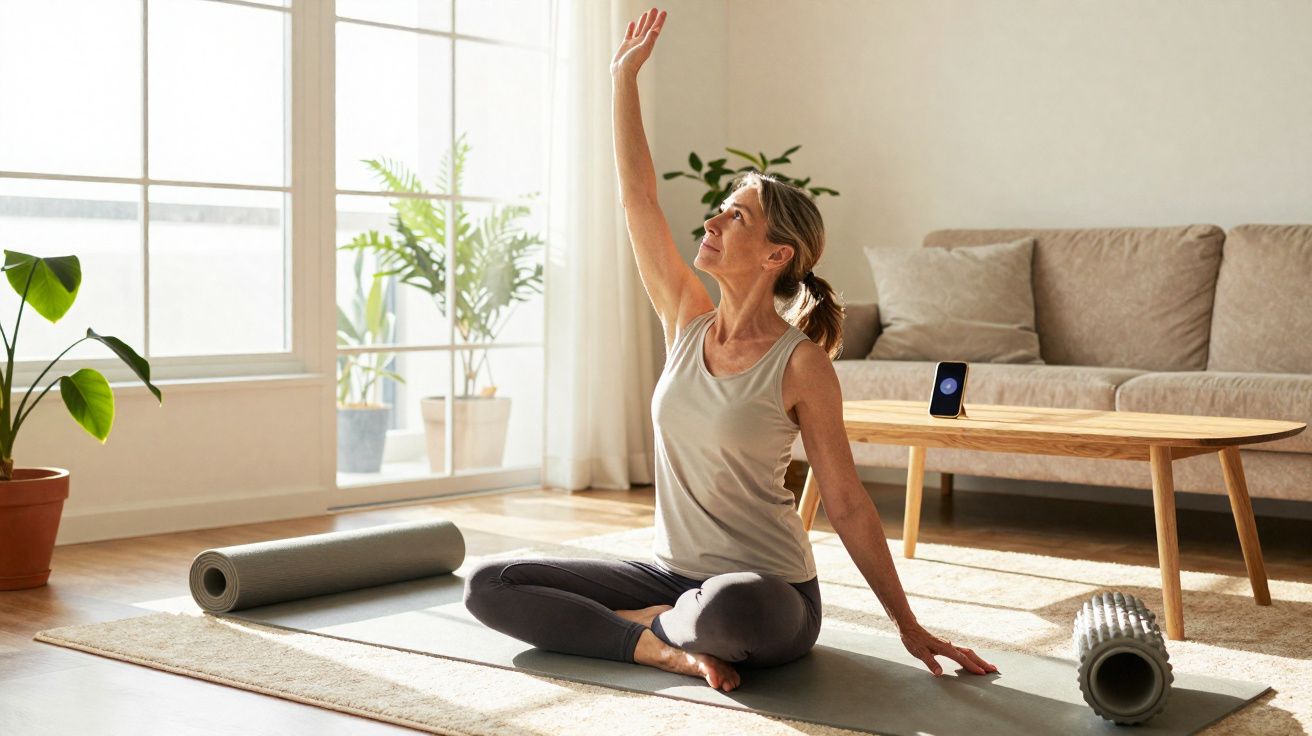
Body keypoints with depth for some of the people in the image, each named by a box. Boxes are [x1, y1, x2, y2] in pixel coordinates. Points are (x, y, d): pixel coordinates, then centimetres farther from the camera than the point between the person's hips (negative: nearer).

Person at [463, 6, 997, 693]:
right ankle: (668, 650, -12)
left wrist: (910, 628, -8)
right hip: (671, 573, 6)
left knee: (730, 608, -43)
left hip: (766, 593, -6)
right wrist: (624, 77, 4)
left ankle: (652, 625, -8)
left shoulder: (801, 362, -12)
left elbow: (847, 505, -9)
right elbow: (637, 196, 3)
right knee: (487, 584, -4)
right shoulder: (689, 320, 3)